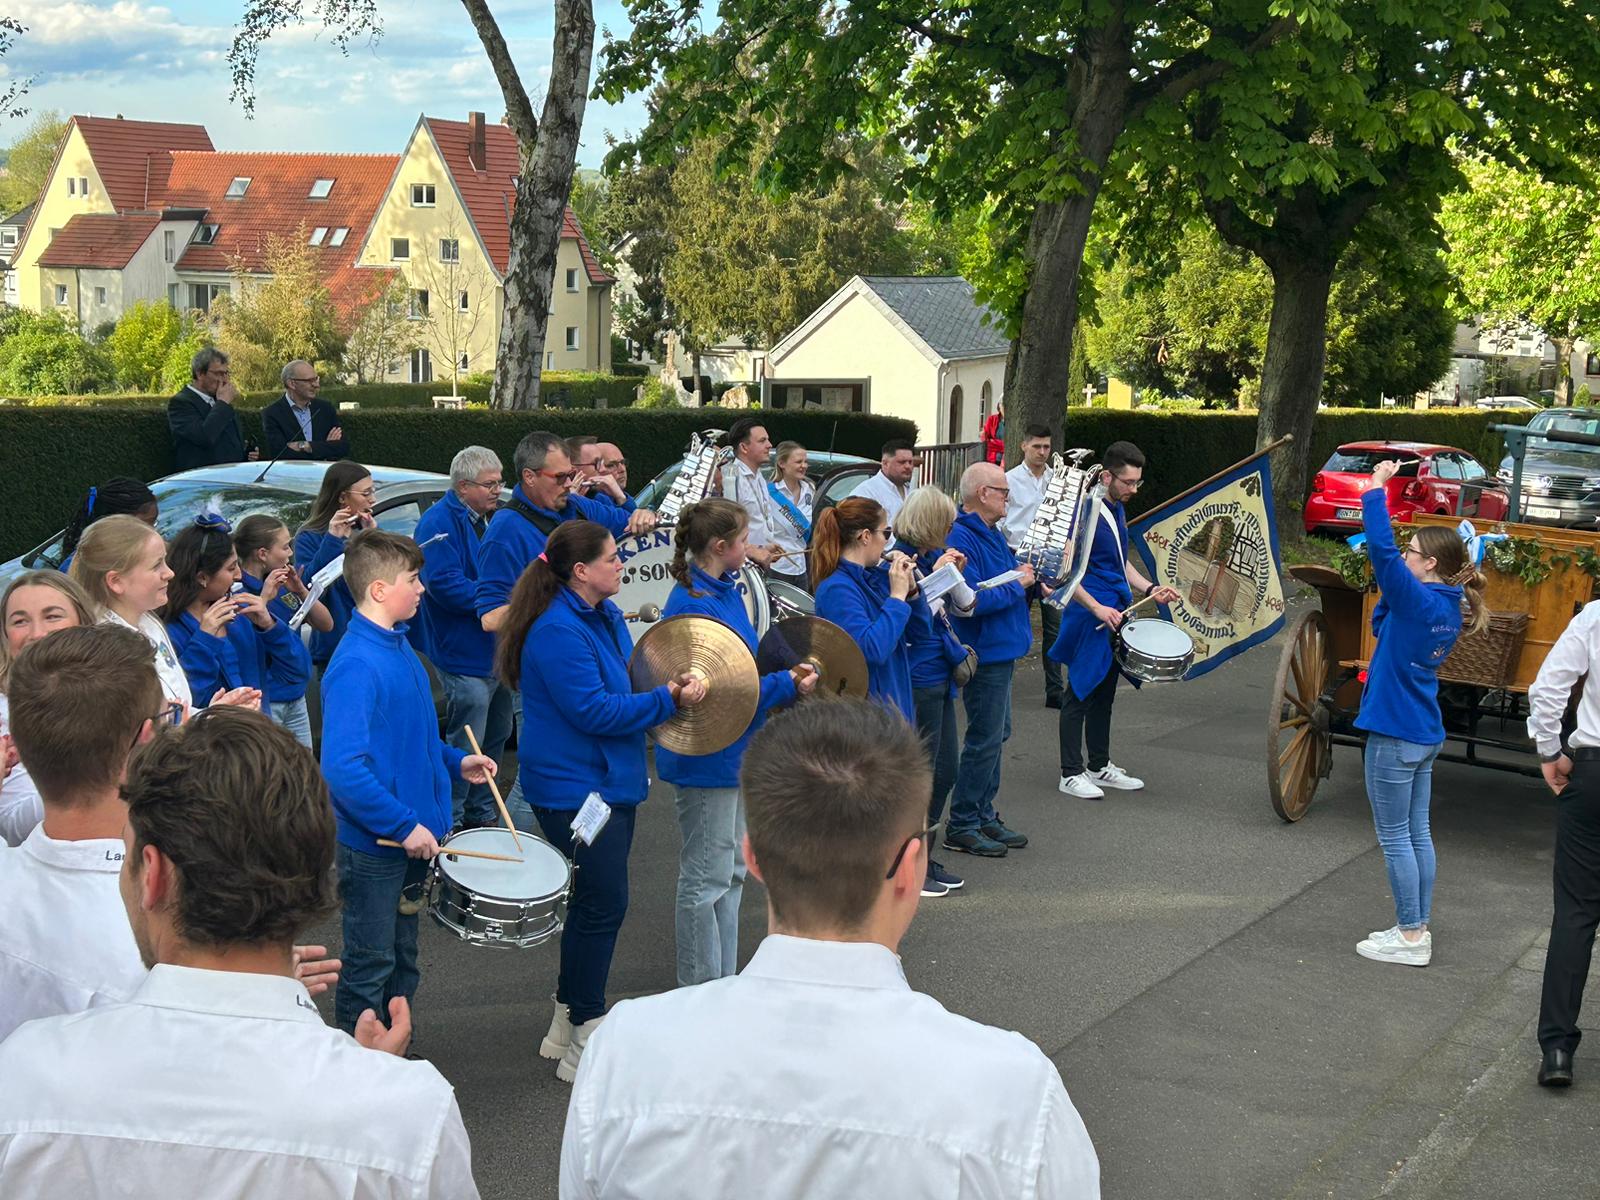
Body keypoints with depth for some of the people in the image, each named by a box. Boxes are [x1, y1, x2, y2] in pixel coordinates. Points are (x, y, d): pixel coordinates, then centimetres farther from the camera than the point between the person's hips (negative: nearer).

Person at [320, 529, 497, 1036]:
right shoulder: (355, 665, -24)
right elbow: (343, 767, -30)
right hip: (373, 844, -9)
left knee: (403, 961, 21)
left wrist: (454, 761, 8)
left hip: (413, 834, 9)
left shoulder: (399, 644, 6)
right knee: (370, 969, 6)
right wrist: (404, 826, -27)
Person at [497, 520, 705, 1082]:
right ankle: (583, 1042, 6)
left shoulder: (606, 616, 9)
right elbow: (592, 712, -25)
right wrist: (666, 700, -22)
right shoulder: (558, 632, -22)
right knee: (603, 904, -6)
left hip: (610, 781, 10)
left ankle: (569, 1023, 30)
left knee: (597, 902, 17)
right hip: (574, 787, -10)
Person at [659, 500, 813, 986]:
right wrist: (787, 685, -20)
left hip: (733, 754, 10)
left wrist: (788, 674, 1)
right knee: (706, 879, 1)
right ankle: (700, 994, 14)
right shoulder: (692, 605, -23)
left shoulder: (725, 591, 7)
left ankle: (723, 982, 30)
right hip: (706, 759, -10)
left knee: (731, 872, 18)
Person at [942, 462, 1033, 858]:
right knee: (985, 740, -4)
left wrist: (1028, 573, 7)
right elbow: (972, 600, -28)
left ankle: (984, 815, 27)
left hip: (1002, 650, 10)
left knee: (997, 735, 17)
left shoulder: (992, 533, 12)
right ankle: (962, 827, 5)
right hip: (986, 653, -10)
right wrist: (1018, 584, -18)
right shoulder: (962, 539, -21)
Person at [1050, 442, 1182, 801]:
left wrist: (1150, 590, 10)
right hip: (1090, 617, -9)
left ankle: (1100, 766, 25)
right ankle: (1071, 774, 6)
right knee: (1080, 693, -1)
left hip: (1116, 614, 9)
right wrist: (1097, 609, -24)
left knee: (1104, 693, 16)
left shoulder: (1118, 510, 12)